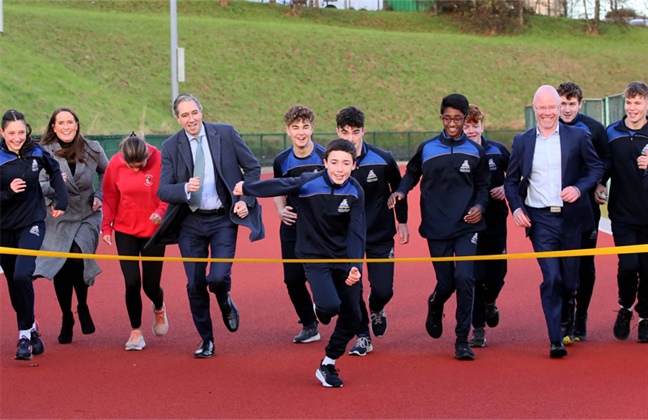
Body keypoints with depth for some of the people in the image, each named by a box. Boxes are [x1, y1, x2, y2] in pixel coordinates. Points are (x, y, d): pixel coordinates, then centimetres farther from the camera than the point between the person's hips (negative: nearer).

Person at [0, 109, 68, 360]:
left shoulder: (36, 152, -5)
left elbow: (54, 171, 16)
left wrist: (61, 200, 12)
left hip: (32, 224, -1)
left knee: (22, 275, -20)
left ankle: (25, 335, -9)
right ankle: (31, 328, 35)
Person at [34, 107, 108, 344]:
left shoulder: (92, 149, 0)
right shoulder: (45, 152, -7)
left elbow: (106, 173, 17)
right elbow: (38, 186, -8)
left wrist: (99, 195, 3)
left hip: (87, 215, 0)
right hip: (58, 217, 1)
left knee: (78, 257, -23)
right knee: (60, 269, 1)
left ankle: (83, 307, 1)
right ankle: (66, 320, 20)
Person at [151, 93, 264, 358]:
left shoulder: (225, 134, -4)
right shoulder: (171, 147, -3)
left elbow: (252, 167, 5)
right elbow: (163, 191, -6)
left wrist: (246, 199, -6)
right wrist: (185, 188, -26)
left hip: (223, 219, -2)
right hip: (190, 222, 2)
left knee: (218, 277, -16)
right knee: (195, 285, 4)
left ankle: (225, 302, 21)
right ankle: (206, 340, 22)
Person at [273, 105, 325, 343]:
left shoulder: (325, 157, -9)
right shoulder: (282, 161, 1)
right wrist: (280, 210, -1)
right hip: (293, 229, 3)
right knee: (293, 280, 3)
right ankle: (309, 326, 20)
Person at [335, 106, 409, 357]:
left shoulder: (382, 159, -12)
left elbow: (398, 188, 5)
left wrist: (402, 221, 9)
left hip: (381, 235, 0)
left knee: (383, 290, -3)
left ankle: (376, 309, 33)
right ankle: (362, 336, 17)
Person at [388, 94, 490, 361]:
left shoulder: (475, 151, 5)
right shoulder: (427, 149, 4)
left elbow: (483, 186, 12)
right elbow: (411, 174, 16)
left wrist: (480, 206, -6)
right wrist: (401, 191, -4)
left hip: (466, 228, 0)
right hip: (436, 228, 0)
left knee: (465, 277, -16)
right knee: (445, 283, 3)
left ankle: (462, 339, -5)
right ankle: (435, 307, 42)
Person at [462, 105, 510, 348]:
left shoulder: (497, 151, 0)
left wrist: (507, 188, -4)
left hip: (496, 223, 2)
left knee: (497, 275, 8)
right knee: (474, 277, -6)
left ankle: (490, 302, 43)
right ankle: (478, 329, 5)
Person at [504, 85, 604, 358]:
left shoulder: (577, 137, 3)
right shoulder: (522, 142, 7)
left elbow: (596, 168, 6)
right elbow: (511, 180, 12)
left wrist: (579, 188, -12)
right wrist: (516, 208, -4)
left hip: (571, 218, 1)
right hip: (540, 220, -1)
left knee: (570, 280, 9)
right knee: (551, 279, -12)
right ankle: (555, 340, -8)